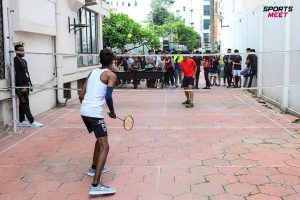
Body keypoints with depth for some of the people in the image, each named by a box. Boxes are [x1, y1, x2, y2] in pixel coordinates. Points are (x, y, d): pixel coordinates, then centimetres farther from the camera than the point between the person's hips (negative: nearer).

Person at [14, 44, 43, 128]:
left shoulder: (24, 61, 17)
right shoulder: (15, 60, -11)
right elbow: (17, 74, -17)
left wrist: (30, 84, 15)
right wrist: (22, 86, -20)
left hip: (25, 85, 9)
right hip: (20, 86, -9)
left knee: (23, 104, 12)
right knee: (25, 104, -7)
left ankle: (22, 121, 18)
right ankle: (32, 122, -6)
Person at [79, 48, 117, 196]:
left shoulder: (93, 72, 17)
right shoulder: (111, 75, -3)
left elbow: (81, 95, 16)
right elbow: (108, 96, -16)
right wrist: (112, 112, -1)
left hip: (84, 111, 8)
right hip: (95, 113, -8)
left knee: (100, 139, 29)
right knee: (104, 147, -9)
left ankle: (94, 168, 43)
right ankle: (96, 185, -19)